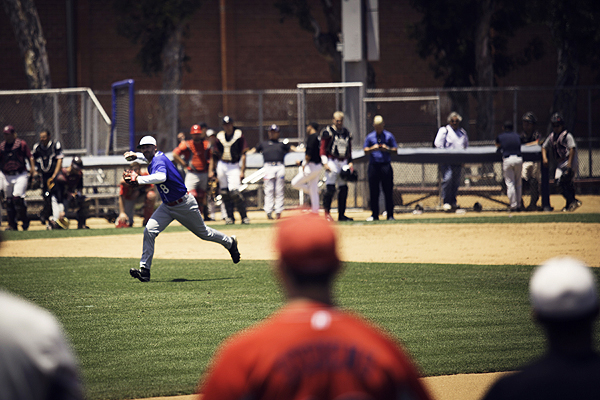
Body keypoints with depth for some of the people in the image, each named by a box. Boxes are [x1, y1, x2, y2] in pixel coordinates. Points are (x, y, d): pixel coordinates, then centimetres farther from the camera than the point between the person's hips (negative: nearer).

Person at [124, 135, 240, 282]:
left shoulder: (159, 160, -28)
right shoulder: (153, 158, 0)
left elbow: (161, 177, -52)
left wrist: (138, 179, -56)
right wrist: (136, 156, 19)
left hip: (185, 205, -8)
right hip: (167, 206, 8)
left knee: (203, 233, 13)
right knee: (149, 231, -13)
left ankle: (230, 242, 41)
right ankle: (144, 269, -13)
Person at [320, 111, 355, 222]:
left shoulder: (347, 133, 15)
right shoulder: (328, 132, -3)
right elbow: (323, 148, -6)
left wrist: (350, 162, 12)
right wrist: (325, 163, -14)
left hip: (344, 162, 6)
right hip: (332, 161, -6)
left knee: (343, 189, 4)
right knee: (330, 188, -13)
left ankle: (341, 214, 9)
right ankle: (327, 212, -4)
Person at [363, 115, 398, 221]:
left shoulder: (389, 136, 9)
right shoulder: (369, 137, 12)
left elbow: (395, 150, 7)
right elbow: (365, 151, 6)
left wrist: (387, 149, -12)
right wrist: (373, 148, -14)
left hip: (386, 165, -2)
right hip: (373, 166, 2)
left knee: (388, 191, -4)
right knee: (373, 192, 1)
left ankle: (390, 215, 0)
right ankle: (374, 214, 8)